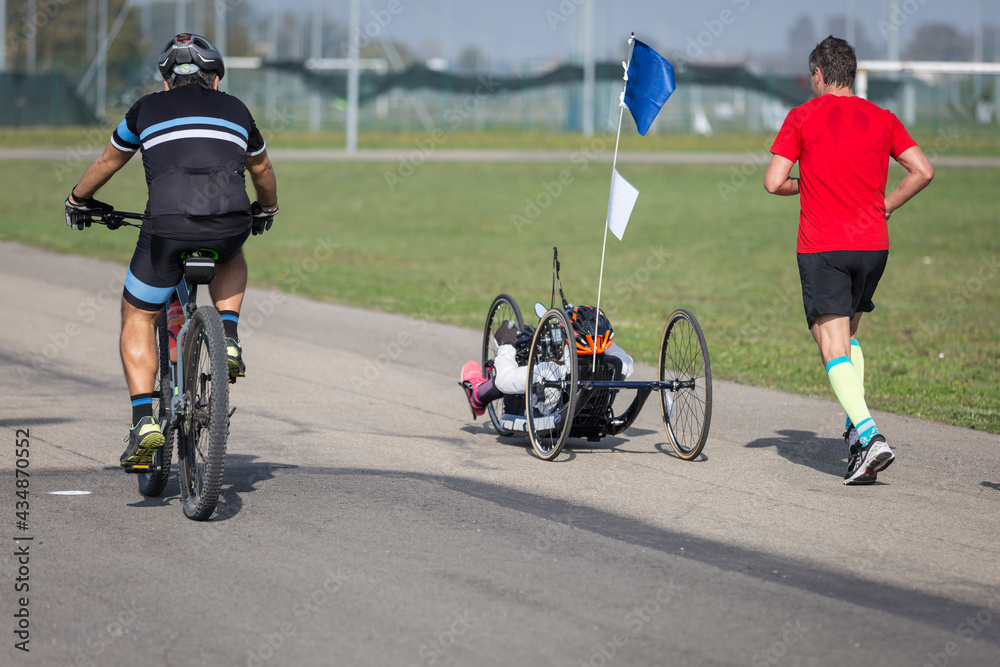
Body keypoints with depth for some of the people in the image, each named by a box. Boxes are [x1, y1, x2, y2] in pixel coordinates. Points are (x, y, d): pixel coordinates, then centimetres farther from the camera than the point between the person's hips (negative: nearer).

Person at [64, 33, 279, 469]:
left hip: (168, 223, -1)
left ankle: (143, 421, 3)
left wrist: (79, 200, 57)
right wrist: (266, 211, 64)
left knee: (138, 316, 17)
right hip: (231, 220, 2)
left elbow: (107, 162, 38)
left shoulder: (148, 109, 22)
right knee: (230, 259, 38)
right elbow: (261, 169, 44)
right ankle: (228, 340, 14)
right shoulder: (235, 110, 26)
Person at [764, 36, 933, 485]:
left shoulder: (802, 117, -1)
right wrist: (885, 206, 13)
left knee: (834, 351, -7)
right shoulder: (882, 119, 9)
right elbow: (922, 171, 1)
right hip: (873, 244, 4)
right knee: (848, 334, 24)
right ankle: (856, 427, 11)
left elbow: (774, 182, -5)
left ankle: (870, 436, -25)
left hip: (821, 247, -4)